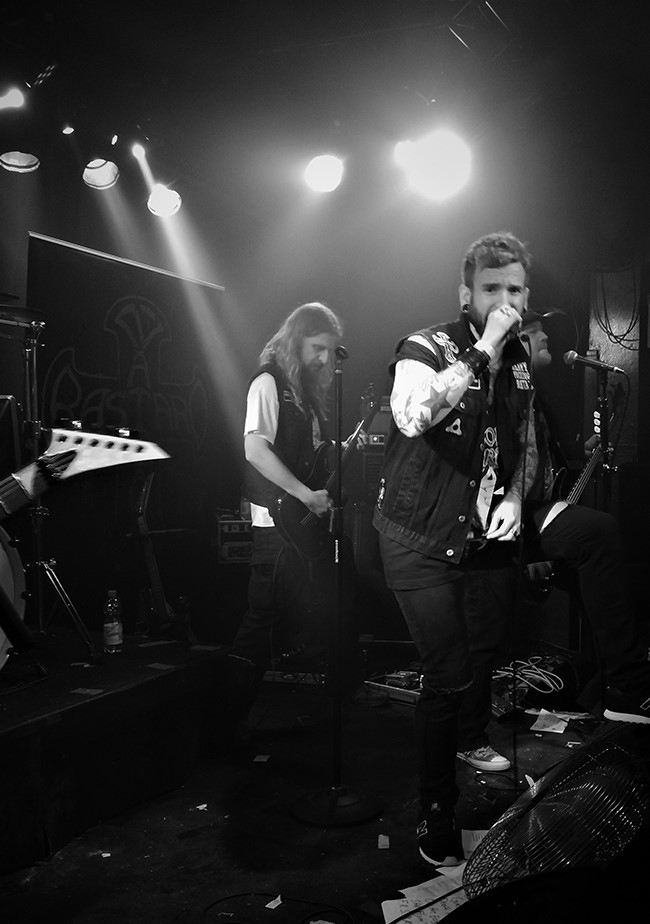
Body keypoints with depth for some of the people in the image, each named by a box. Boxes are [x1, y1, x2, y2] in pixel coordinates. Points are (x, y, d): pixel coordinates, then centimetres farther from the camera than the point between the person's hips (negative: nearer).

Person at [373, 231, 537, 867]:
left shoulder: (519, 362, 10)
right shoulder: (426, 349, -11)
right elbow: (410, 415, -34)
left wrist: (515, 495, 1)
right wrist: (481, 351, -28)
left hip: (487, 535, 6)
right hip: (422, 544, -6)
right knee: (450, 679, -6)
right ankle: (435, 817, 14)